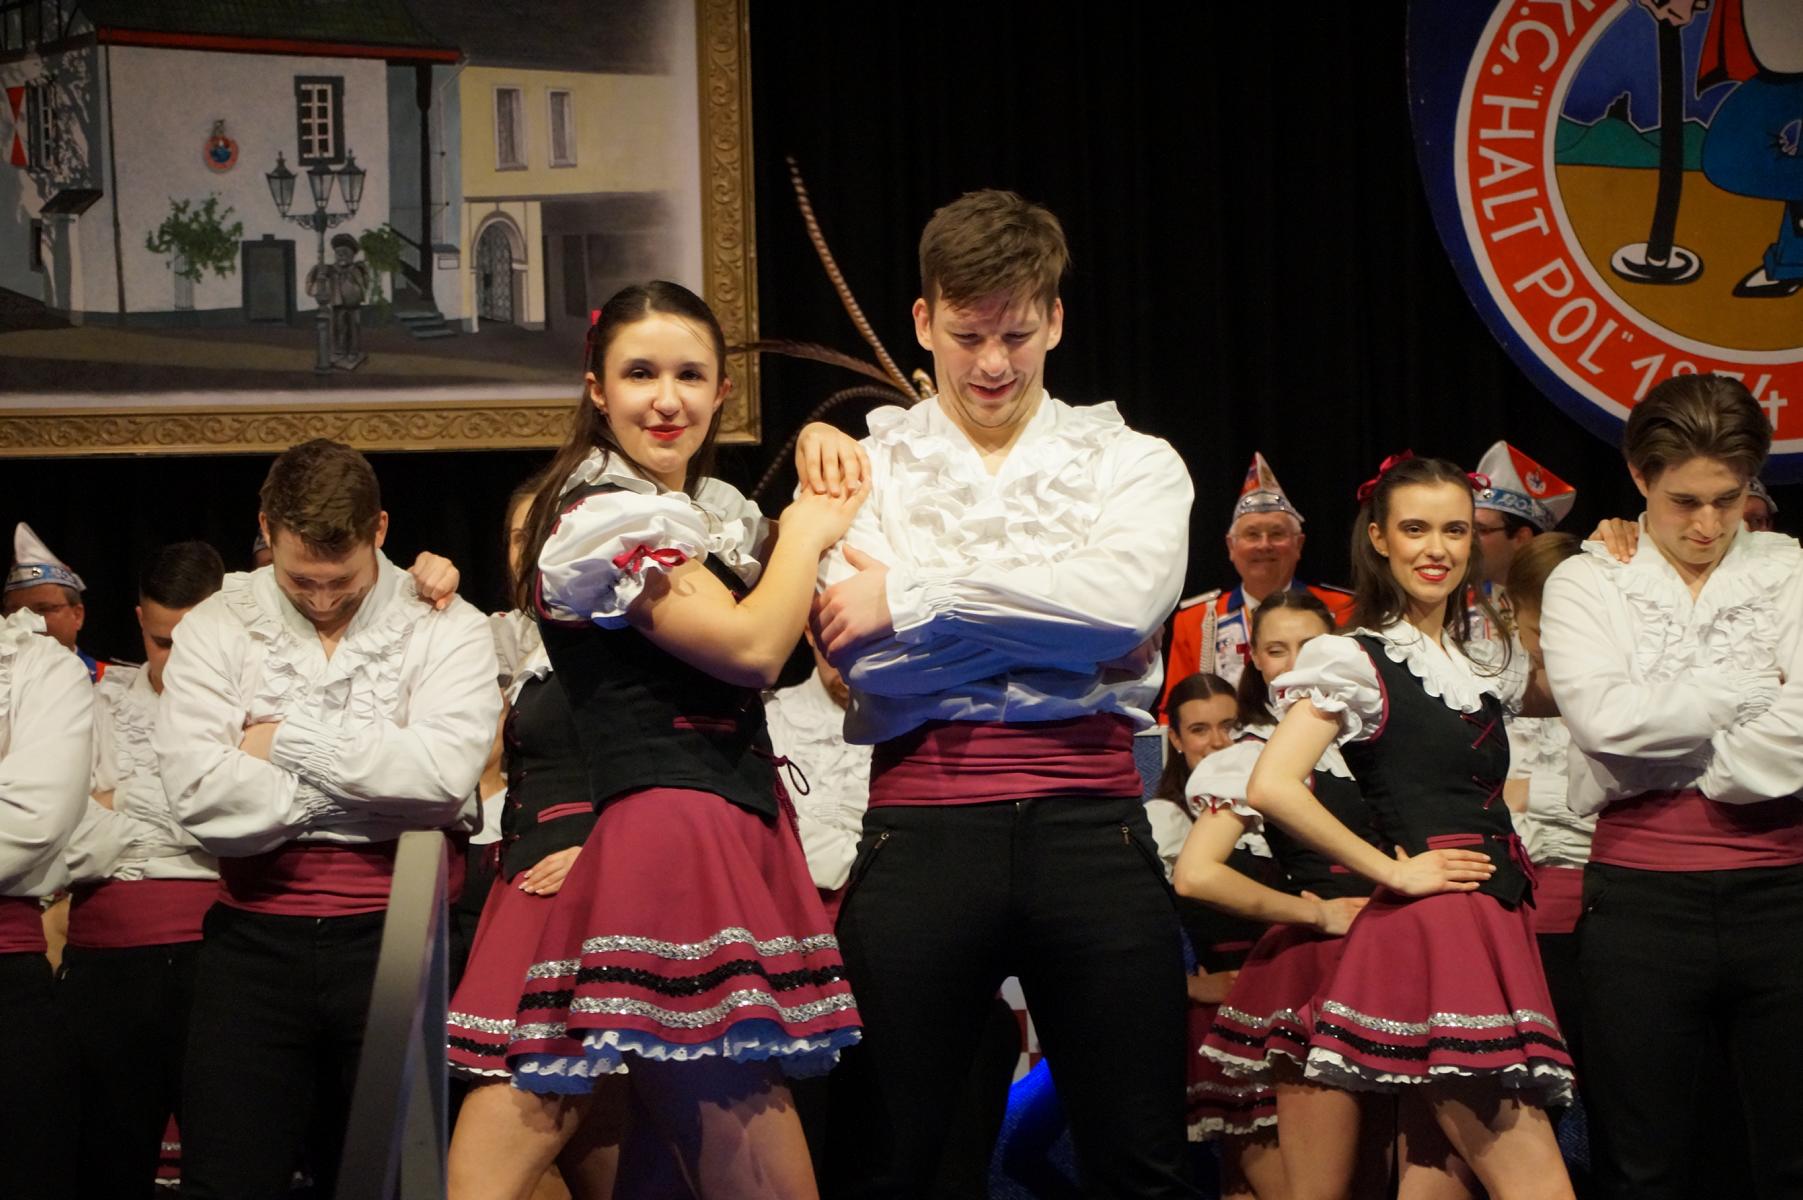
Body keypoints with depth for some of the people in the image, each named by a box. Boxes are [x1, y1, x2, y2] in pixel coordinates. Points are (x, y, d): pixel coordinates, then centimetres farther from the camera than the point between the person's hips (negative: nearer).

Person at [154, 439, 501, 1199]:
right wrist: (377, 779, -7)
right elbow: (197, 793, -11)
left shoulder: (445, 628, 3)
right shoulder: (218, 627, 5)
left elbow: (446, 771, -16)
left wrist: (288, 739, -8)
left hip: (392, 936, -1)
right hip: (254, 937, 1)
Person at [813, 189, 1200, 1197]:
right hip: (923, 824, 0)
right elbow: (864, 656, -5)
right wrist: (1054, 615, -7)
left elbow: (1127, 600, -11)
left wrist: (914, 594, -9)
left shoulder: (1131, 463, 11)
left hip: (1091, 822, 1)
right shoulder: (867, 466, 10)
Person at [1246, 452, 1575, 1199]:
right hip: (1429, 922, -7)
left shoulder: (1486, 665, 17)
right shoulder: (1354, 661, -4)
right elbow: (1272, 788, -16)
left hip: (1498, 917, 7)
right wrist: (1390, 870, -12)